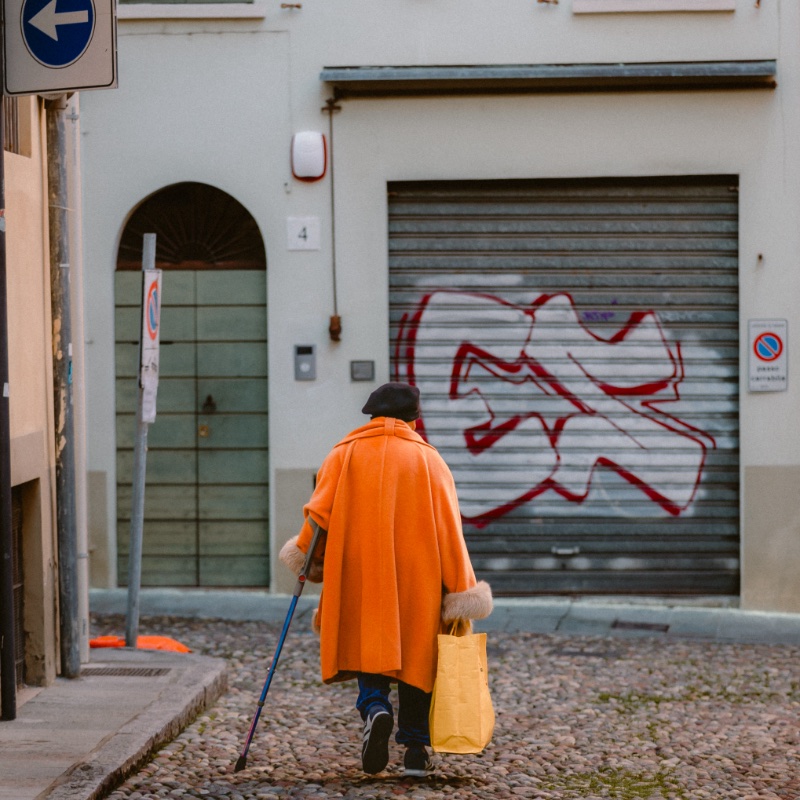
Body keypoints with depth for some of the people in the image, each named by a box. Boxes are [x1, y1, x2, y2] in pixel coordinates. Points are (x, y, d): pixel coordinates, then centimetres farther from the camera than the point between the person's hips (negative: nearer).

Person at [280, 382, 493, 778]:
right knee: (415, 656, 10)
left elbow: (319, 512, -3)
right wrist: (461, 594, -2)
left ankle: (375, 709, -23)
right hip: (417, 582, 0)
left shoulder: (344, 455, 4)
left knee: (368, 650, 7)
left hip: (359, 576, 0)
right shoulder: (429, 460, 3)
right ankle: (416, 749, 8)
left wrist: (307, 556, 13)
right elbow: (448, 531, -2)